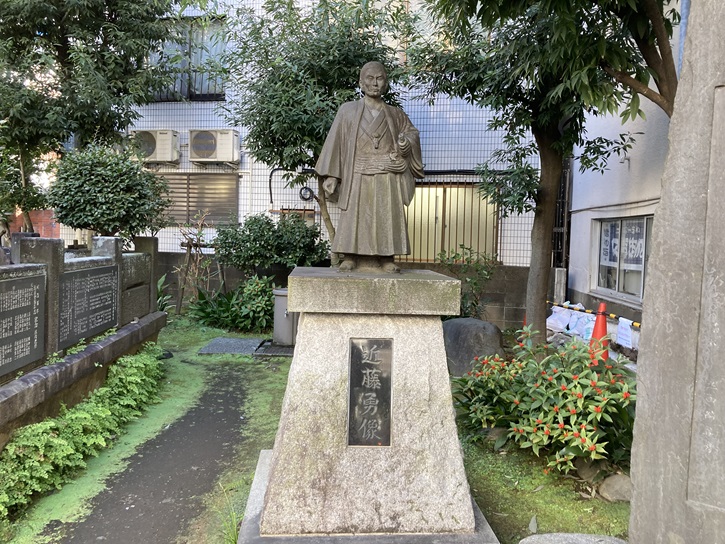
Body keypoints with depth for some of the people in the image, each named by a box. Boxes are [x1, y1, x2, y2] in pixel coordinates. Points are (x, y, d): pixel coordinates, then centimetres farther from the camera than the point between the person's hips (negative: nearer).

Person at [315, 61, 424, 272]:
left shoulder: (396, 115, 13)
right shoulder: (348, 111, 7)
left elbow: (412, 132, 21)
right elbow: (335, 143, 3)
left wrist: (405, 143, -5)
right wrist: (331, 175, -7)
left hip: (388, 179, 2)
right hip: (358, 177, -1)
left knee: (387, 217, -3)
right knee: (354, 216, -5)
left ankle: (385, 258, 2)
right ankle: (349, 258, 0)